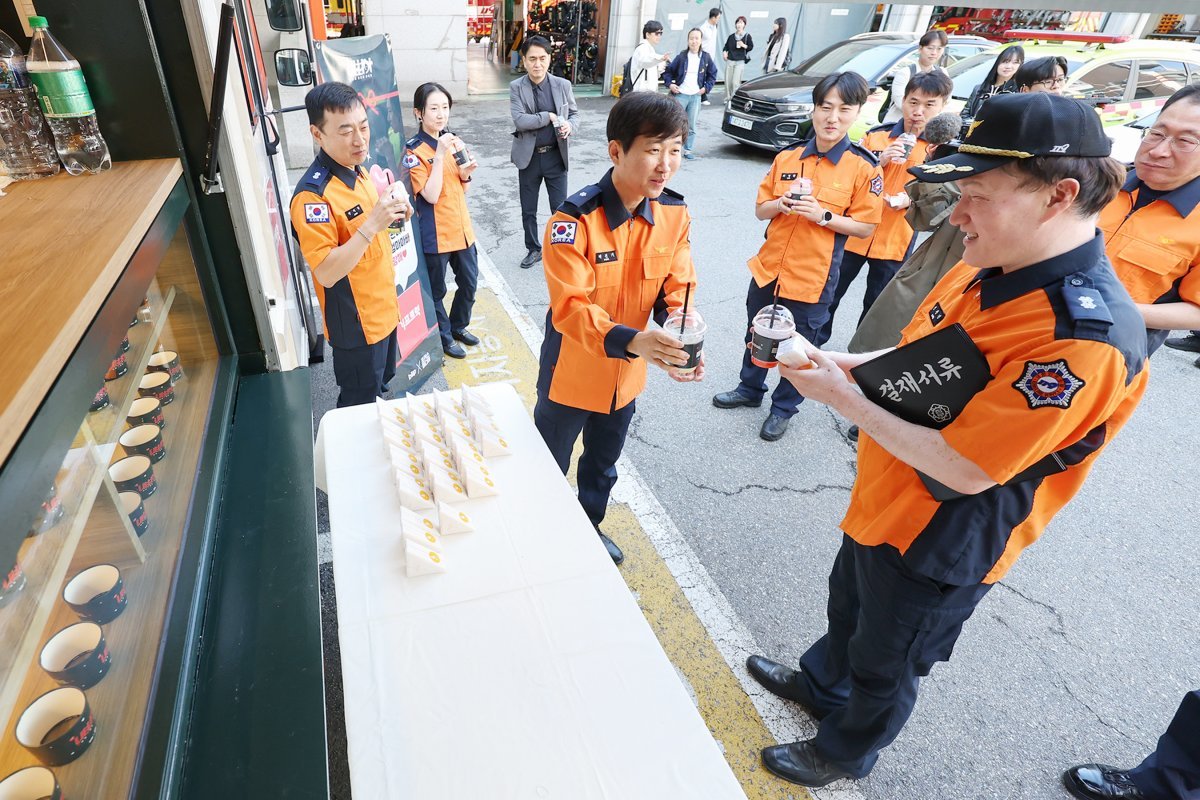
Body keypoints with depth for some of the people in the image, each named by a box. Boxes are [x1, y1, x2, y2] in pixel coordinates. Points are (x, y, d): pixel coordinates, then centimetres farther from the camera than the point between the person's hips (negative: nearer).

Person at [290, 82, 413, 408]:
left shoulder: (357, 169, 2)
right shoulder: (312, 195, -25)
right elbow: (326, 273, -28)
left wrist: (394, 212, -5)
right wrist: (372, 224, -37)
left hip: (383, 310, 8)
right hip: (355, 325, -8)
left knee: (381, 385, 26)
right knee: (359, 409, 9)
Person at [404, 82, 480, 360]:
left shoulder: (452, 140, 7)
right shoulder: (414, 151, -14)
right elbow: (431, 195, -22)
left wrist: (465, 173, -8)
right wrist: (439, 156, -26)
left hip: (461, 227, 7)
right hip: (435, 233, -7)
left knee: (469, 281, 17)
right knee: (437, 290, 8)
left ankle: (459, 325, 39)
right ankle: (443, 336, 27)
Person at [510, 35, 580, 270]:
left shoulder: (563, 85, -2)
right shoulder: (516, 87, -5)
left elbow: (575, 113, 6)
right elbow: (519, 120, -16)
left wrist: (570, 125, -15)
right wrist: (549, 117, -19)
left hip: (556, 156, 0)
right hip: (529, 157, 0)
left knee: (560, 208, 5)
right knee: (528, 210, 11)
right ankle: (533, 249, 30)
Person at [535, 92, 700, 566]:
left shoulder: (674, 214, -9)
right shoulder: (575, 220, -27)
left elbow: (678, 290, -4)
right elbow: (570, 307, -32)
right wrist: (631, 341, -47)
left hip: (627, 372, 5)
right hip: (573, 370, -5)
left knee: (604, 462, 27)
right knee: (549, 465, 19)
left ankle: (590, 524, 53)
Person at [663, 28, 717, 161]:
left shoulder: (706, 57, 4)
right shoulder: (681, 57, 0)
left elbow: (712, 74, 14)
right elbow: (668, 71, 7)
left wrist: (706, 88, 3)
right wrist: (670, 84, -6)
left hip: (696, 96, 2)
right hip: (680, 94, -2)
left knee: (691, 126, 6)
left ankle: (688, 150, 15)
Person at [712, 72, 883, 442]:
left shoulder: (863, 168, -8)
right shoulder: (788, 157, 2)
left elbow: (865, 227, -8)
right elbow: (761, 209, 7)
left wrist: (823, 215, -21)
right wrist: (782, 204, -15)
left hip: (813, 275, -4)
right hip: (769, 266, 4)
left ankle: (783, 408, 29)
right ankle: (750, 389, 42)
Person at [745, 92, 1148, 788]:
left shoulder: (1085, 339, -32)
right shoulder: (989, 268, -5)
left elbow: (963, 469, -30)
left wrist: (843, 397, -25)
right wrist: (840, 360, -9)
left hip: (941, 544, -8)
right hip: (882, 500, 8)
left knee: (885, 662, 19)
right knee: (847, 607, 31)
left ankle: (844, 753, 49)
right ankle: (820, 684, 60)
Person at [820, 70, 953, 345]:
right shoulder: (877, 135, 0)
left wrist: (911, 199, -18)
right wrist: (880, 161, -16)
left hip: (896, 240, 0)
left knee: (876, 305, 12)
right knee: (830, 293, 8)